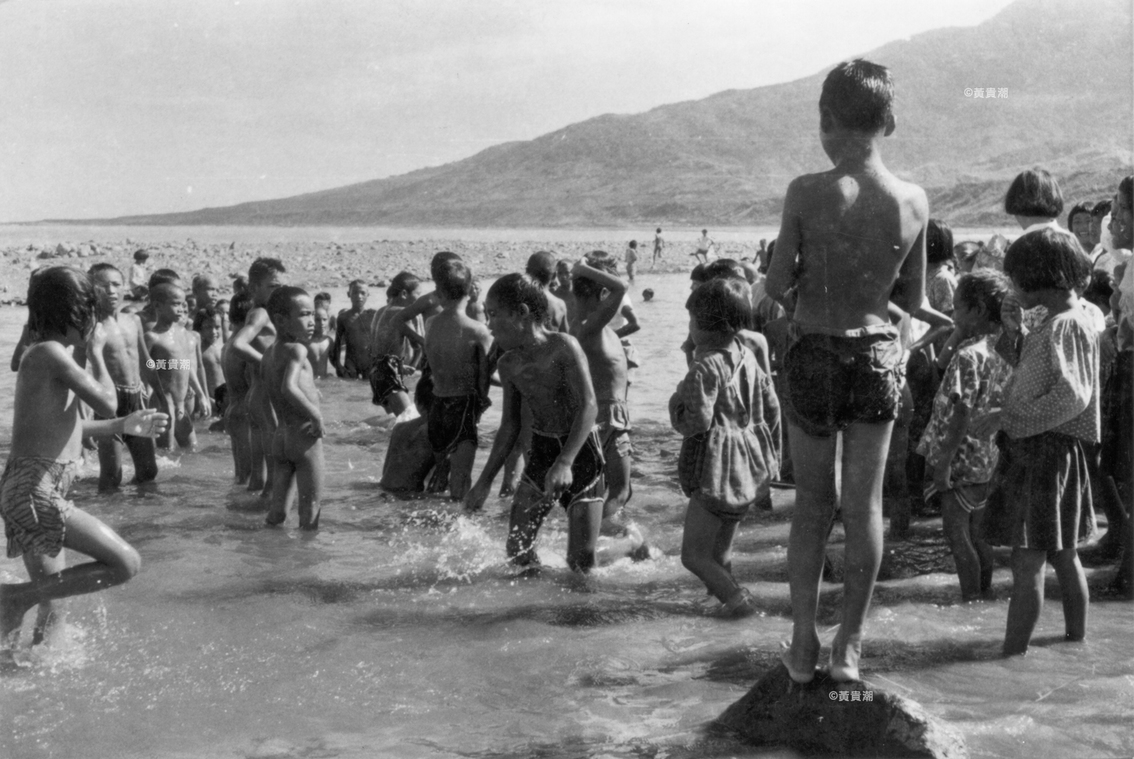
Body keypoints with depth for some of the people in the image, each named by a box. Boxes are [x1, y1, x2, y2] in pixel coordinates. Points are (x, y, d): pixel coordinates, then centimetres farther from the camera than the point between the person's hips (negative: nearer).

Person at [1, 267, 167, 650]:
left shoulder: (46, 354, 19)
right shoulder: (50, 353, -11)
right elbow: (106, 401, -10)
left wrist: (123, 426, 33)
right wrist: (96, 352, 5)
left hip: (35, 490, 10)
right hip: (35, 490, -10)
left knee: (47, 611, 17)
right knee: (125, 563, -14)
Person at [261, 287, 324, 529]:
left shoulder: (269, 353, 14)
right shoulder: (296, 349, -12)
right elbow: (288, 388, -27)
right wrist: (316, 415, -19)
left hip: (280, 435, 8)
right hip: (304, 434, -8)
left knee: (278, 511, 12)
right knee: (311, 504, -2)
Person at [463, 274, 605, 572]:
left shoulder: (563, 347, -17)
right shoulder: (508, 365, 2)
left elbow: (588, 407, -25)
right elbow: (509, 427, 12)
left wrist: (565, 462, -36)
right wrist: (484, 482, 11)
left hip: (580, 451, -5)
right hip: (540, 452, 6)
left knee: (581, 559, -6)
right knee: (517, 551, 1)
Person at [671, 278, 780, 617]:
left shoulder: (705, 367, -19)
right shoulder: (747, 357, 6)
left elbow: (697, 421, -24)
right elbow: (771, 407, 12)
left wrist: (676, 402, -6)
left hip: (718, 469, -9)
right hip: (751, 467, 9)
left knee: (694, 554, -3)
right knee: (720, 550, 21)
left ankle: (738, 599, -12)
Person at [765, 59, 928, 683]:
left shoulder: (807, 193, -14)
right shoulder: (914, 201, -6)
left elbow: (775, 287, -8)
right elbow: (914, 300, 3)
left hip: (814, 356, -1)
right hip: (879, 356, 2)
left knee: (812, 503, 13)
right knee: (865, 504, 11)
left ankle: (803, 645, 18)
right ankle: (848, 646, 16)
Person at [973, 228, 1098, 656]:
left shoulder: (1068, 326, -15)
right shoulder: (1055, 323, 13)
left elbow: (1070, 397, -23)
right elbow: (1030, 375, 19)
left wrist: (1009, 417, -22)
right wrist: (1015, 331, 7)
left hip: (1046, 451, -10)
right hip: (1035, 449, 10)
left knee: (1027, 561, -11)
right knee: (1062, 554, 20)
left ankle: (1013, 654, -11)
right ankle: (1076, 638, 31)